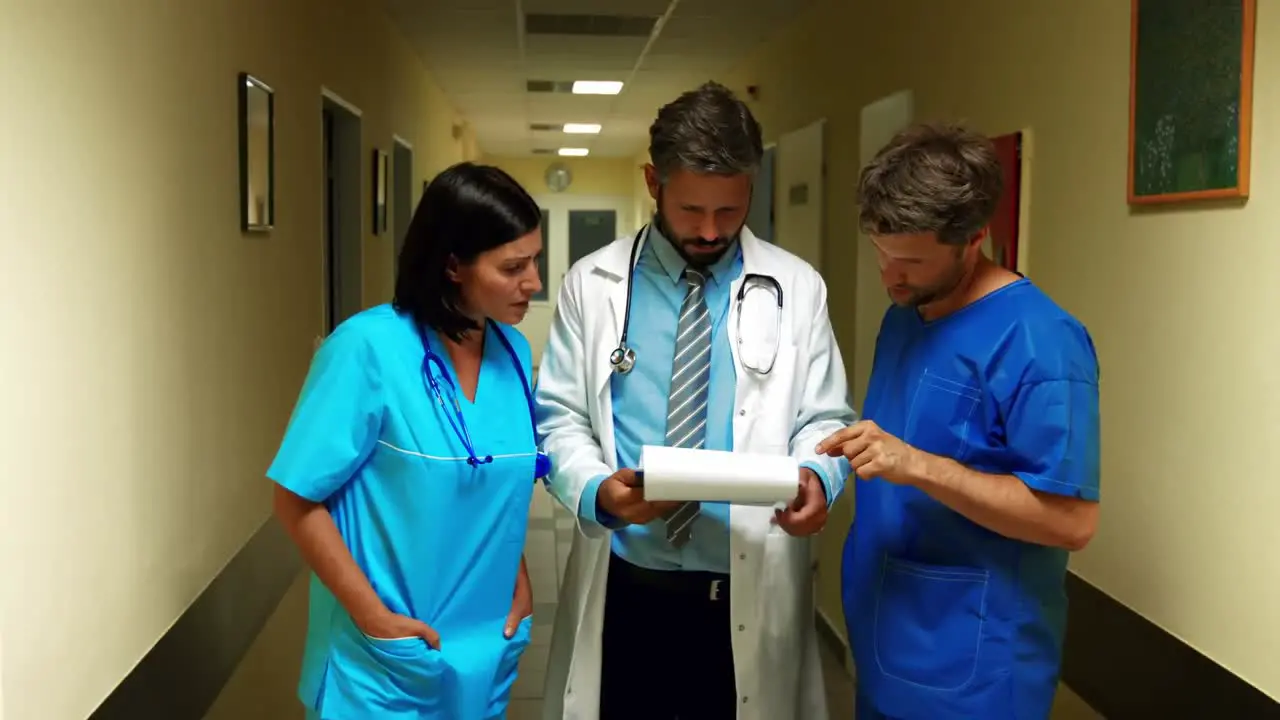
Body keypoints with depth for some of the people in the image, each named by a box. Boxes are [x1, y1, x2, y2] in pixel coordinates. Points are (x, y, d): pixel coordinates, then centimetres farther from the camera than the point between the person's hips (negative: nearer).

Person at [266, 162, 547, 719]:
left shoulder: (513, 351, 0)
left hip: (487, 648, 5)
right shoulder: (369, 348, -17)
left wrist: (518, 580, 1)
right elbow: (298, 500, -13)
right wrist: (373, 616, -14)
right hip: (387, 660, -5)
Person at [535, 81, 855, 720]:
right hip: (624, 588, 0)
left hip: (749, 592, 0)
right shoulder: (591, 285, 1)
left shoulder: (797, 289, 1)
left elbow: (824, 419, 4)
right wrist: (597, 490, -20)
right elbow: (558, 419, 0)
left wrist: (816, 476, -19)